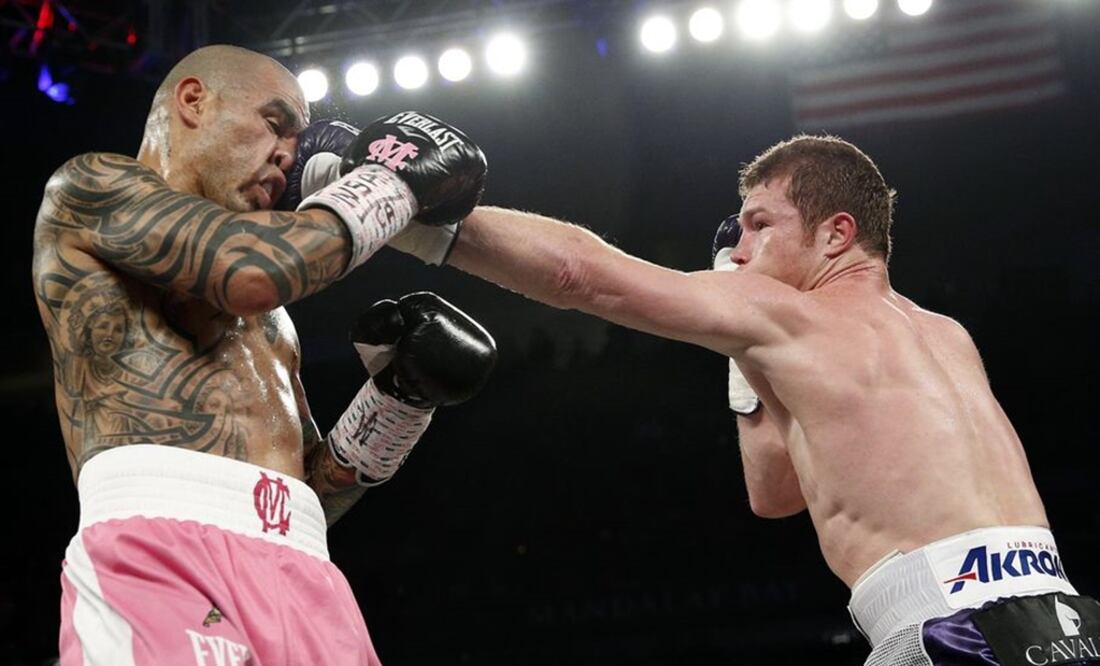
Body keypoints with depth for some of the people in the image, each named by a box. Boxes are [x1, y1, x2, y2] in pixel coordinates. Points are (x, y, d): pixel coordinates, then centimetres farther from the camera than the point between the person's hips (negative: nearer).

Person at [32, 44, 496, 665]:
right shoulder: (88, 188, 11)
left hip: (301, 579, 7)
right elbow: (254, 266, -7)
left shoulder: (267, 322, 30)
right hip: (159, 553, -7)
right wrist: (394, 179, 7)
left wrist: (402, 391, 14)